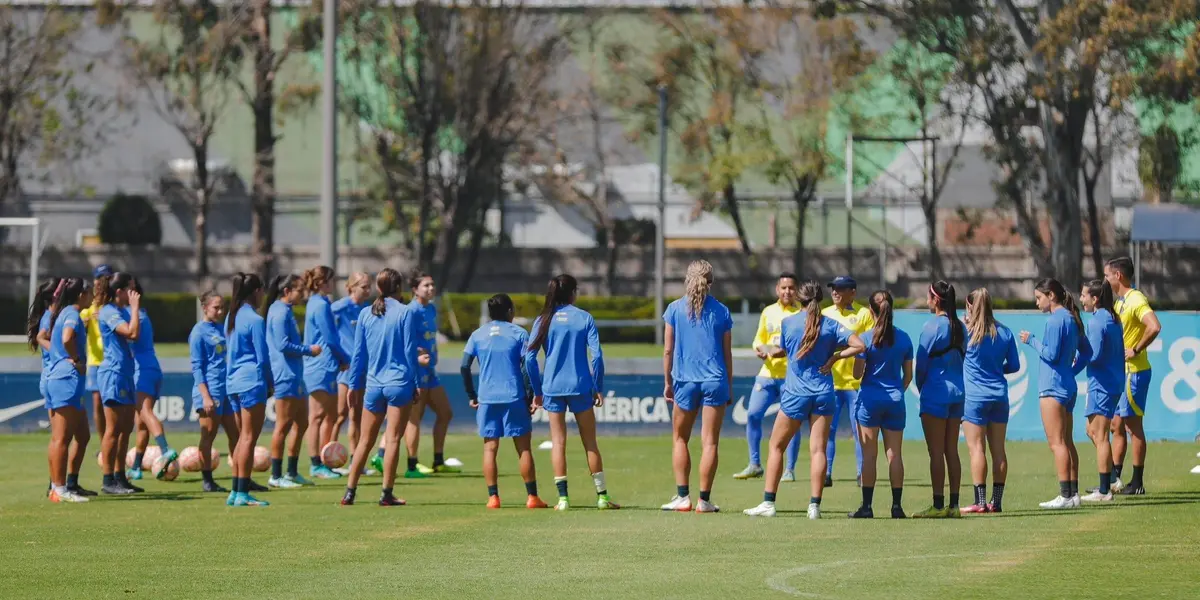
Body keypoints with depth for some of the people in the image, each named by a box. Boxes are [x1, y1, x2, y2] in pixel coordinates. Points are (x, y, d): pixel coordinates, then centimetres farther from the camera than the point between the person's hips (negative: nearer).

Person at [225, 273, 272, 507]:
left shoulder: (231, 318, 14)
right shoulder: (255, 320, -11)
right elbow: (263, 357, -11)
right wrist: (270, 382, 2)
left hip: (233, 382, 8)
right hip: (252, 382, -8)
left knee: (243, 437, 14)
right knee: (249, 438, -6)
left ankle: (236, 492, 13)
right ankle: (243, 494, -8)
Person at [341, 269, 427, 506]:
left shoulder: (365, 314, 5)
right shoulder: (407, 313, -6)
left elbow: (358, 353, 8)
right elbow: (410, 351, -6)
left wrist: (354, 384, 14)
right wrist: (416, 383, 0)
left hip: (373, 383, 4)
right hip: (399, 382, -4)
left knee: (365, 440, 11)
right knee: (393, 439, -1)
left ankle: (349, 491, 9)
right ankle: (387, 494, -2)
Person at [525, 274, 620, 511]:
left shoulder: (543, 320, 2)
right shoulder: (584, 318, -1)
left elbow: (529, 357, -1)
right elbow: (596, 355, -6)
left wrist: (537, 390, 8)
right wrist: (599, 389, 2)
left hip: (552, 387, 1)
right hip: (580, 387, -1)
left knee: (558, 442, 5)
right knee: (590, 443, 7)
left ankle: (562, 498, -1)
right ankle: (602, 496, 6)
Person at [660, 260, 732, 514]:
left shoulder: (675, 309, 0)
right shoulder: (721, 311, 3)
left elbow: (668, 350, 2)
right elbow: (727, 353, 7)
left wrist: (667, 382, 11)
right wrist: (729, 386, 15)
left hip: (685, 381, 0)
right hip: (715, 381, 0)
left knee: (680, 439, 13)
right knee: (709, 442, 1)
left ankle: (683, 497, 6)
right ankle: (704, 500, -1)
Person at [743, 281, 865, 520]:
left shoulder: (788, 323, -2)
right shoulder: (831, 325, -1)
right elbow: (859, 346, -8)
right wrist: (834, 357, 0)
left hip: (795, 393, -1)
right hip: (823, 393, 1)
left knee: (776, 446, 10)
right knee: (818, 449, 1)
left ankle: (768, 503, 6)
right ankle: (814, 506, -5)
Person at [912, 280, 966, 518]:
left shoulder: (933, 326, -13)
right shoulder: (959, 327, 7)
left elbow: (921, 362, -9)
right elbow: (964, 358, 12)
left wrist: (921, 386, 8)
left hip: (936, 391, -7)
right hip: (957, 391, 7)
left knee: (936, 452, -4)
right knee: (951, 451, 9)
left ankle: (938, 505, -5)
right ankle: (953, 505, 9)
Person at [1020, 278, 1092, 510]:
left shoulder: (1056, 320, -14)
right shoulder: (1071, 319, 15)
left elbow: (1050, 354, -17)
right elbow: (1086, 351, 22)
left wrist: (1032, 340, -5)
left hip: (1053, 388, -10)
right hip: (1068, 386, 10)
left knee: (1057, 443, -9)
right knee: (1066, 442, 12)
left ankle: (1065, 496, -12)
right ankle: (1072, 493, 12)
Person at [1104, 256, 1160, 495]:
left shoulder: (1136, 300, -16)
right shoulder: (1120, 301, 15)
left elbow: (1154, 327, -30)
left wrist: (1136, 350, -22)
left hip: (1134, 372, -10)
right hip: (1121, 372, 10)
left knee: (1133, 425, -5)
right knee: (1117, 426, 11)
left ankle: (1137, 482, -1)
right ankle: (1114, 480, 15)